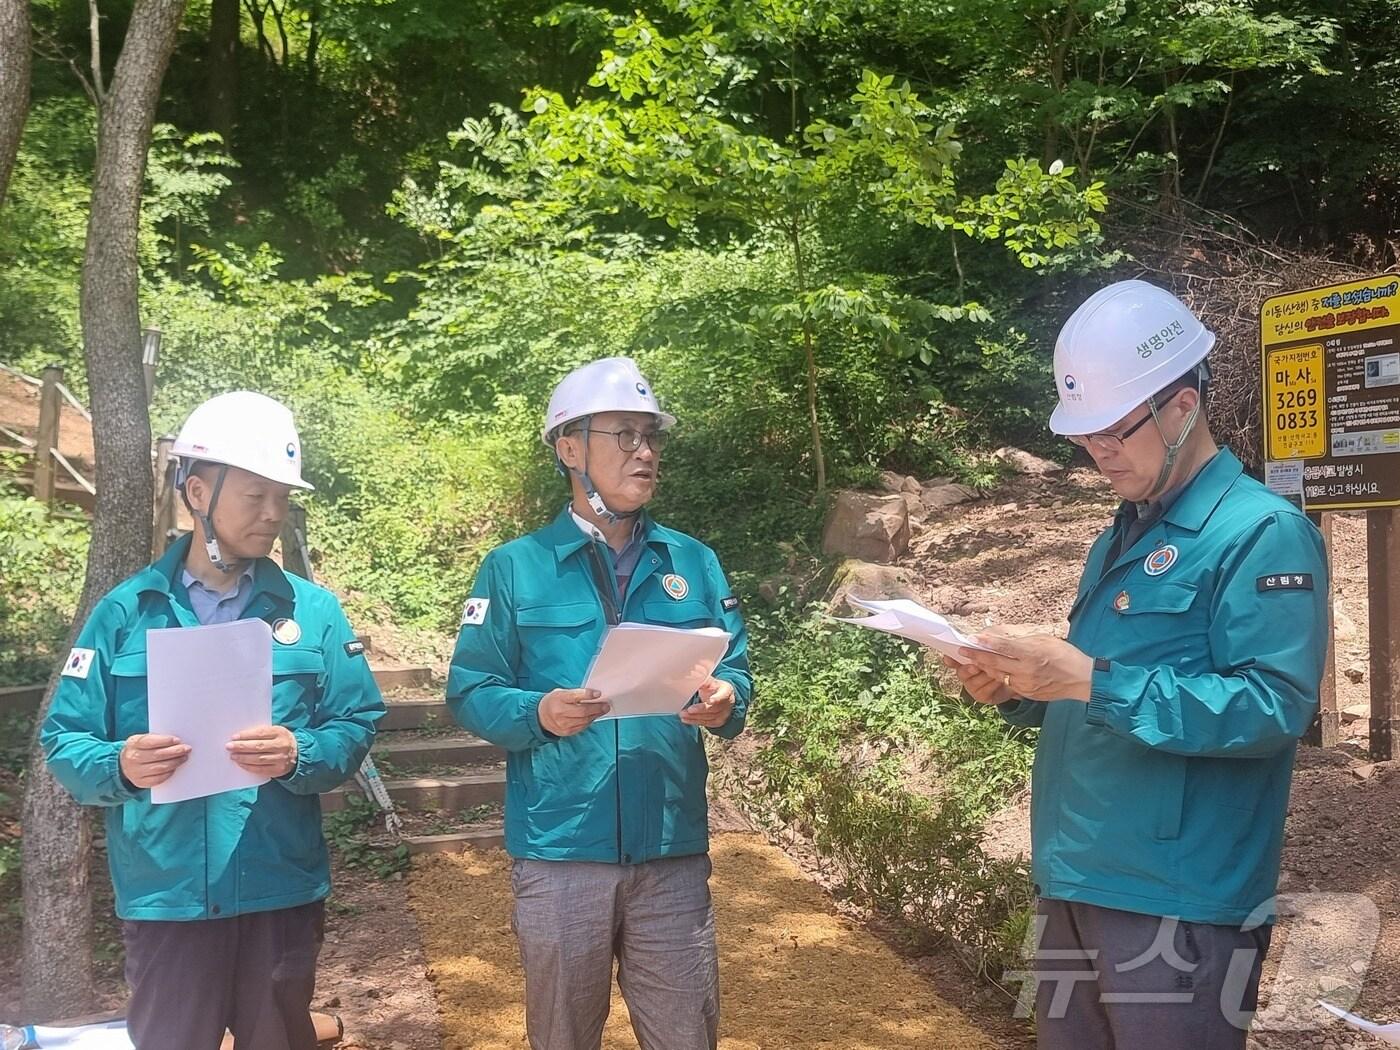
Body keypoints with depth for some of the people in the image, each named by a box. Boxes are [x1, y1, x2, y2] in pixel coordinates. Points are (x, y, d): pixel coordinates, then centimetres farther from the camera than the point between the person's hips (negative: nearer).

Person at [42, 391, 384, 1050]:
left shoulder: (312, 609, 2)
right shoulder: (126, 611, 0)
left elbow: (356, 725, 0)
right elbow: (64, 739, 0)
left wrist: (298, 755, -20)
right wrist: (119, 766, -21)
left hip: (282, 892, 1)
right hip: (165, 895, -1)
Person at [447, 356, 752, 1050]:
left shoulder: (693, 563, 8)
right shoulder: (514, 568, -1)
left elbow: (735, 668, 10)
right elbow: (469, 693, -2)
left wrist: (725, 702, -13)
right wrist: (539, 713, -22)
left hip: (674, 849, 2)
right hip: (559, 850, -2)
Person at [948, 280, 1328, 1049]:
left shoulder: (1262, 532, -11)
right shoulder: (1119, 540, 15)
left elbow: (1274, 708, -22)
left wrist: (1096, 684, -27)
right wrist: (1020, 693, 0)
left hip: (1177, 903, -8)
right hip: (1073, 884, 8)